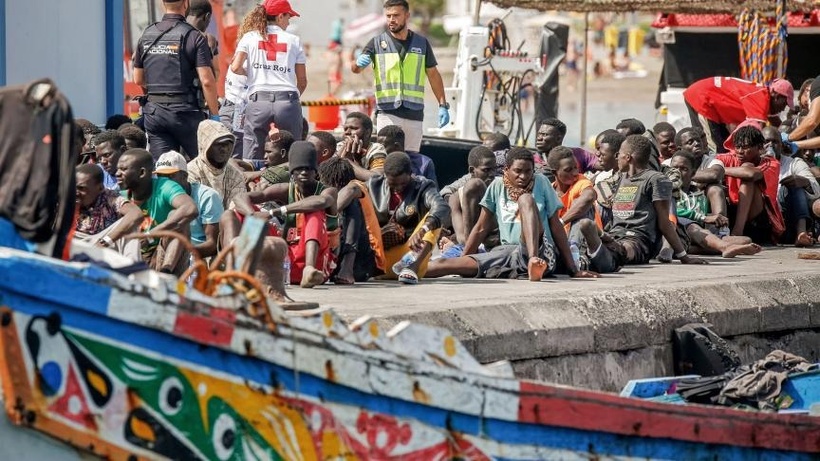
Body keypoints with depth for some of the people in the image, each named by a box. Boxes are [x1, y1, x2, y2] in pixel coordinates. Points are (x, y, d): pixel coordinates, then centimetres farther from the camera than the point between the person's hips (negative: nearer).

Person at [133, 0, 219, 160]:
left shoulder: (146, 36, 8)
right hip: (185, 110, -5)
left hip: (153, 111, 5)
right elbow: (207, 81, -14)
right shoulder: (193, 37, -9)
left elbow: (138, 80, 15)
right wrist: (215, 115, -6)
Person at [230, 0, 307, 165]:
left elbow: (235, 67, -2)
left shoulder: (250, 37, 10)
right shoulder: (294, 40, 11)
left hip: (258, 100, 0)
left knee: (251, 161, 1)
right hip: (288, 100, 0)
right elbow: (302, 82, 10)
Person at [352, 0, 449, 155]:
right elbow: (355, 68, -7)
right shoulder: (377, 42, 3)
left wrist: (443, 105, 6)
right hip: (388, 112, -2)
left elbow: (433, 75, 13)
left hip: (414, 113, 2)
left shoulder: (421, 43, 9)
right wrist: (359, 62, -32)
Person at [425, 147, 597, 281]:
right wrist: (461, 260, 11)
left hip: (541, 252, -3)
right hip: (507, 253, 3)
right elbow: (481, 228, 14)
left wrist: (573, 270, 1)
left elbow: (556, 227, 4)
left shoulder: (541, 183, 5)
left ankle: (534, 261, -48)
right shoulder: (498, 186, 9)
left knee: (525, 198, -28)